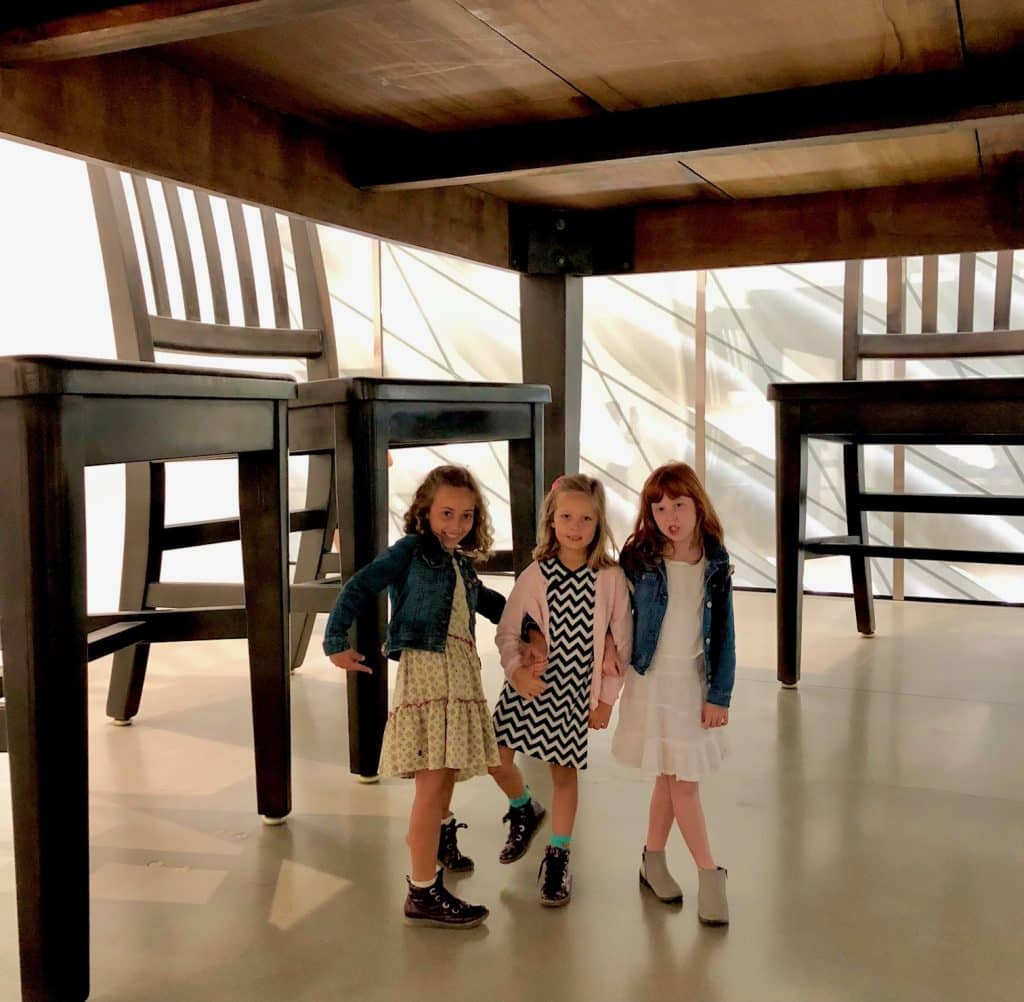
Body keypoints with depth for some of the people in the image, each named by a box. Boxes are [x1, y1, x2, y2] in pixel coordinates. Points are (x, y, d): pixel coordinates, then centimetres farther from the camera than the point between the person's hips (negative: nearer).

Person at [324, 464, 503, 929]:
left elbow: (492, 605, 34)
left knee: (446, 778, 11)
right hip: (424, 665, -7)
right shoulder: (411, 550, 0)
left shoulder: (463, 567, 21)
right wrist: (337, 642, -15)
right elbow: (358, 588, -7)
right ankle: (423, 894, -3)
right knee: (433, 782, -9)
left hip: (462, 673, 7)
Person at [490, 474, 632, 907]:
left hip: (575, 689, -1)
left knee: (564, 769, 7)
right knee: (496, 757, 0)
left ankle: (557, 857, 25)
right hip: (529, 685, 1)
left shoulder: (611, 577, -8)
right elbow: (507, 631, -2)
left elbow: (621, 642, -3)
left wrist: (607, 698, -1)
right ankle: (525, 811, 32)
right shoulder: (534, 575, -5)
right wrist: (516, 669, -20)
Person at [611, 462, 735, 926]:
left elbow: (723, 634, 0)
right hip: (652, 683, -2)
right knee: (682, 781, 1)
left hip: (695, 684, 3)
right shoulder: (638, 560, -8)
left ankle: (653, 862, 28)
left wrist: (719, 695, -2)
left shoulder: (715, 564, -2)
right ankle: (710, 875, 11)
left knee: (671, 778, 11)